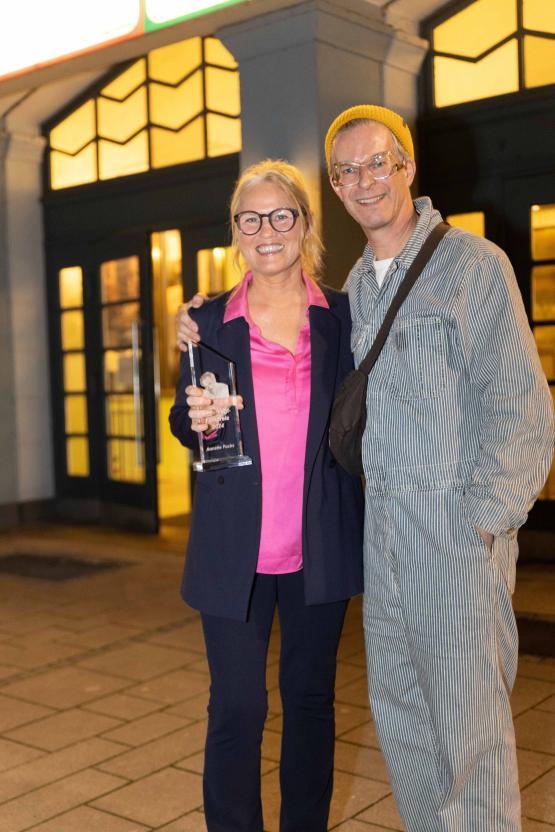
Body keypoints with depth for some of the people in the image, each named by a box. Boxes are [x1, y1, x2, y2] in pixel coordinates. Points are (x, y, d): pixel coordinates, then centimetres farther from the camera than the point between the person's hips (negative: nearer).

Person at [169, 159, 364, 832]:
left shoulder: (342, 316, 3)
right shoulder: (210, 320, 3)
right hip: (236, 547, -1)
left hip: (320, 545, 1)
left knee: (310, 698, 14)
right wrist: (197, 419, -14)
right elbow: (183, 421, 8)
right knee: (237, 708, 2)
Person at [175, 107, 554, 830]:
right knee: (396, 706, 15)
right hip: (383, 526, 6)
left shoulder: (475, 263, -6)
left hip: (460, 528, -6)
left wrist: (486, 520, -14)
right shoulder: (355, 285, 13)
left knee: (467, 714, 0)